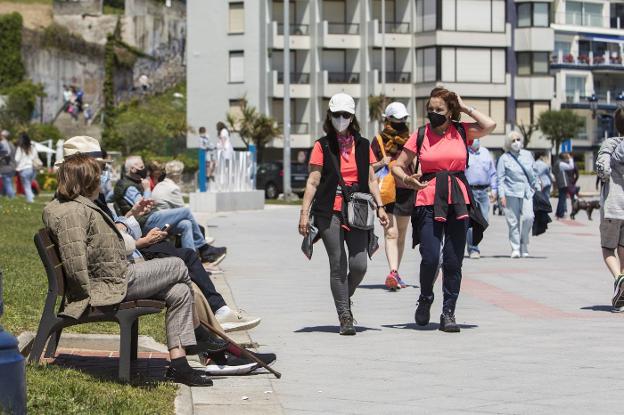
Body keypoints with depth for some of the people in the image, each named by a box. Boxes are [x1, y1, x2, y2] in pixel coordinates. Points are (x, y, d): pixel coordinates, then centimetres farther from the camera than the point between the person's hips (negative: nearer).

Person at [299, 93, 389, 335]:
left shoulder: (363, 146, 12)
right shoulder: (322, 146, 3)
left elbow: (371, 179, 15)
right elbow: (313, 182, 0)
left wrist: (379, 207, 6)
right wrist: (305, 212, -7)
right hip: (329, 212, -2)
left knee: (359, 265, -7)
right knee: (338, 265, -3)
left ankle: (345, 298, 23)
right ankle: (345, 318, 3)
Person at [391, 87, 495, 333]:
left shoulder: (462, 132, 7)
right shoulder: (421, 135, 5)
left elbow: (490, 125, -11)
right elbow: (398, 166, 9)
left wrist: (465, 108, 0)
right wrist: (407, 179, -12)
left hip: (458, 201, 1)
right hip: (428, 200, -1)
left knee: (453, 261, 1)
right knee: (430, 258, -11)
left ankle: (448, 313, 11)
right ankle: (425, 300, 16)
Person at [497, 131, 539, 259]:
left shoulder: (528, 155, 15)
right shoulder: (504, 158, 3)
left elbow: (534, 173, 23)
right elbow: (500, 178, 1)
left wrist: (537, 187, 18)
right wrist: (502, 195, -7)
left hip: (527, 192, 2)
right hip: (511, 193, -2)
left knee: (528, 217, -13)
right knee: (513, 222, -3)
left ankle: (524, 245, 5)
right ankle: (515, 248, 4)